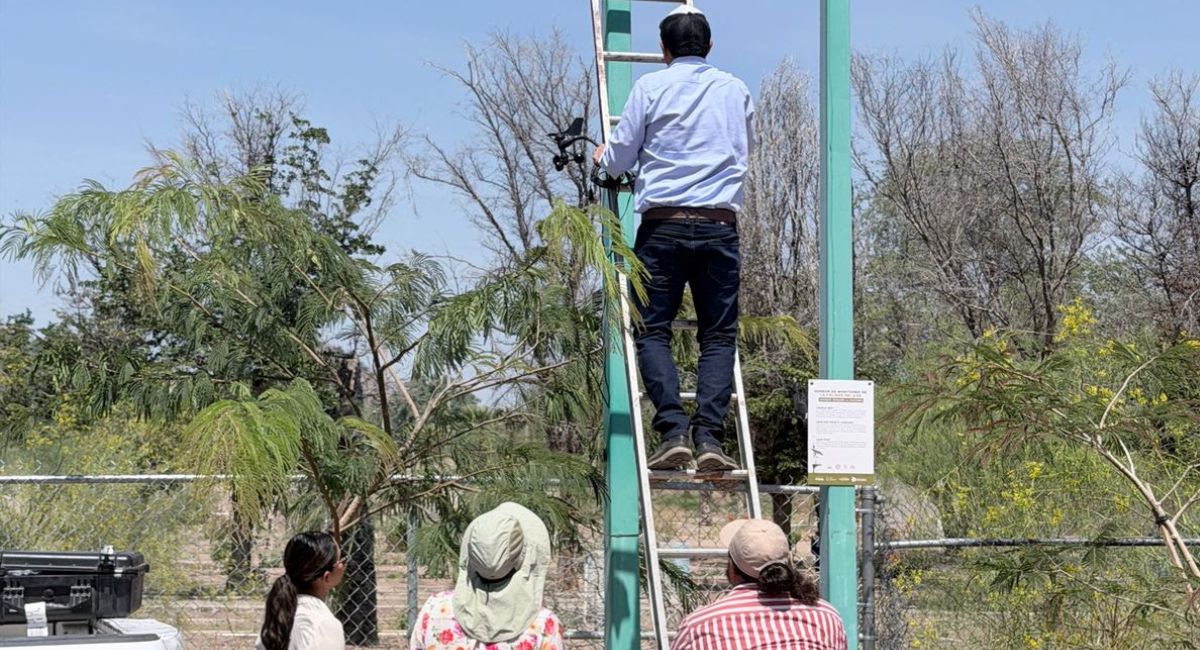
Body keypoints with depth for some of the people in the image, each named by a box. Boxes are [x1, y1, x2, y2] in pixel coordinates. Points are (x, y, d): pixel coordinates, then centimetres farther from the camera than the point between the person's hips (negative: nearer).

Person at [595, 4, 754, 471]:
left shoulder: (650, 87, 4)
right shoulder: (736, 91, 14)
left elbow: (617, 161, 6)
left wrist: (602, 155, 28)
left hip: (663, 224, -2)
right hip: (720, 225, 2)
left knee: (652, 330, 2)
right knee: (719, 335, 4)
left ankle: (674, 429, -15)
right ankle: (709, 436, -10)